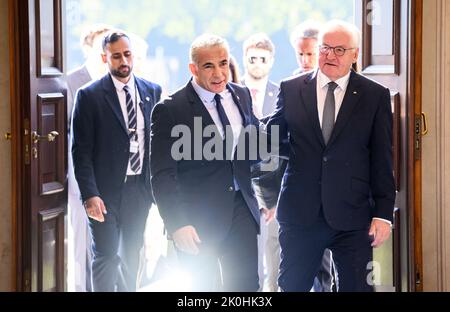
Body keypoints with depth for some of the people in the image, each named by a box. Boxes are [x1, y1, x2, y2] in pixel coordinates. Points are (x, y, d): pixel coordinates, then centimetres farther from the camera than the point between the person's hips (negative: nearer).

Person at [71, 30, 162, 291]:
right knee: (106, 258, -1)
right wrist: (89, 195, -16)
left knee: (132, 258, 13)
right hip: (105, 191, -4)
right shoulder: (89, 96, -6)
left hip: (139, 189, 4)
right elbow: (81, 151, -8)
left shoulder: (152, 91, 6)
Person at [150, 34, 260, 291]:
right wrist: (177, 224, -19)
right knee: (204, 287, 8)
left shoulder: (242, 95, 6)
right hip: (198, 218, -4)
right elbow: (163, 175, -13)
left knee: (247, 285, 4)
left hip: (241, 210, 5)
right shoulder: (170, 110, -11)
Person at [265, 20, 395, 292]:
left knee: (356, 288, 3)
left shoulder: (376, 96, 2)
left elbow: (383, 160, 1)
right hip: (300, 215, 1)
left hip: (352, 218, -1)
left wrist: (383, 214, -3)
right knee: (291, 286, 10)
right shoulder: (291, 90, 5)